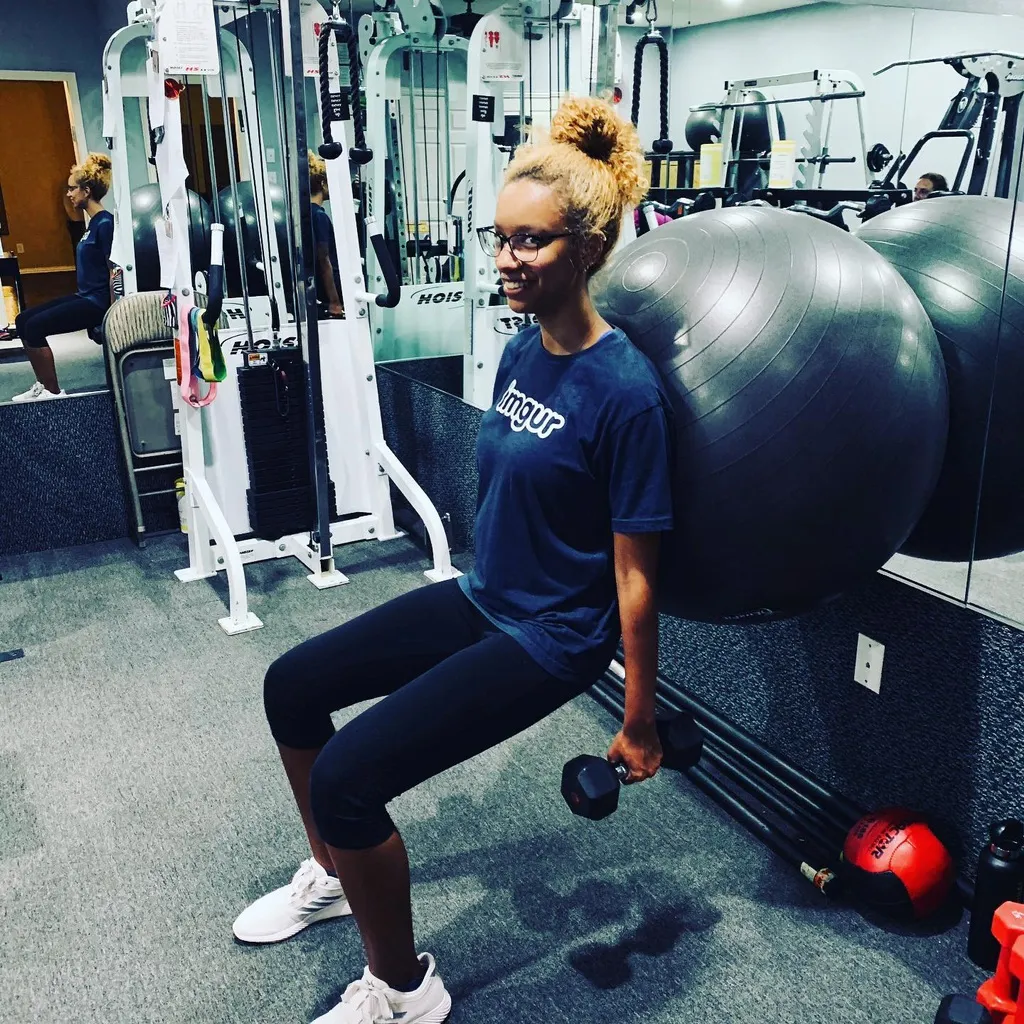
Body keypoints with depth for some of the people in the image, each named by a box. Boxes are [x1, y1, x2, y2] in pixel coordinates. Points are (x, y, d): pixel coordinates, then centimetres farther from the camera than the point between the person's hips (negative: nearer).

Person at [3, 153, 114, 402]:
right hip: (84, 297, 10)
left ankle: (54, 392, -6)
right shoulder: (94, 223, 15)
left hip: (97, 302, -10)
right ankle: (42, 386, 12)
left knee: (35, 326, -16)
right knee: (23, 320, 8)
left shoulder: (105, 223, -15)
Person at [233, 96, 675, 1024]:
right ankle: (332, 876, 35)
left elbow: (635, 576, -18)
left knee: (348, 776, -16)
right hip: (483, 597, 9)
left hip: (552, 638, -8)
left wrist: (639, 723, -10)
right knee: (292, 686, 12)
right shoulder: (521, 352, 0)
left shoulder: (624, 391, -24)